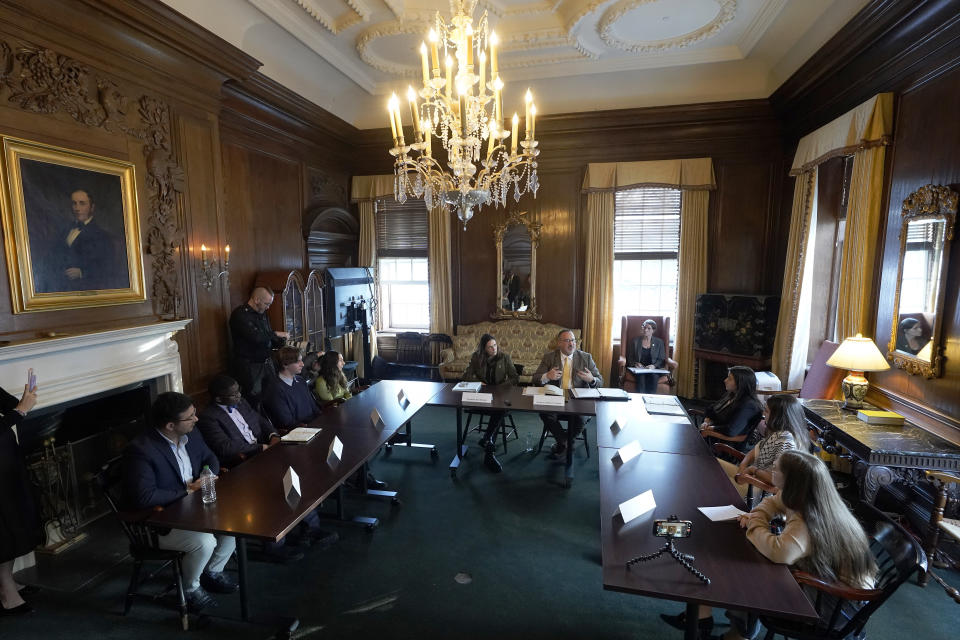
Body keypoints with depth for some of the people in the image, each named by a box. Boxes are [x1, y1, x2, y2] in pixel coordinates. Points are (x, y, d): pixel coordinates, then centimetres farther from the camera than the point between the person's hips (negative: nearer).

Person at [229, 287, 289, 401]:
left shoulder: (262, 314, 13)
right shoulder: (240, 314, -14)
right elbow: (256, 338, -26)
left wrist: (284, 342, 0)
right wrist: (276, 334, -12)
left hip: (266, 363, 8)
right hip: (249, 366, -7)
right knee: (256, 399, -6)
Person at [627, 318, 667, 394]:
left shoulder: (659, 342, 13)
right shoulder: (635, 341, 13)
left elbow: (662, 360, 8)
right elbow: (630, 357, 13)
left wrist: (654, 366, -12)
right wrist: (635, 363, -8)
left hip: (653, 370, 0)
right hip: (639, 369, 0)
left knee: (653, 377, -35)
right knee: (641, 377, -34)